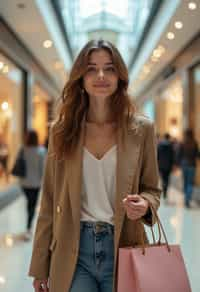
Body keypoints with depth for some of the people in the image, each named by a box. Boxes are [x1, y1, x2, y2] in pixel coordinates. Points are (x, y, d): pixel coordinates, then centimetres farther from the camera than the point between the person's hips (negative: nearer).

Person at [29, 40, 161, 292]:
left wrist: (145, 205, -16)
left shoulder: (141, 129, 0)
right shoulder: (62, 129, 1)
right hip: (74, 251, 0)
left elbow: (152, 189, 8)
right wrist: (40, 266, 2)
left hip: (122, 250, 0)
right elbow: (49, 201, 3)